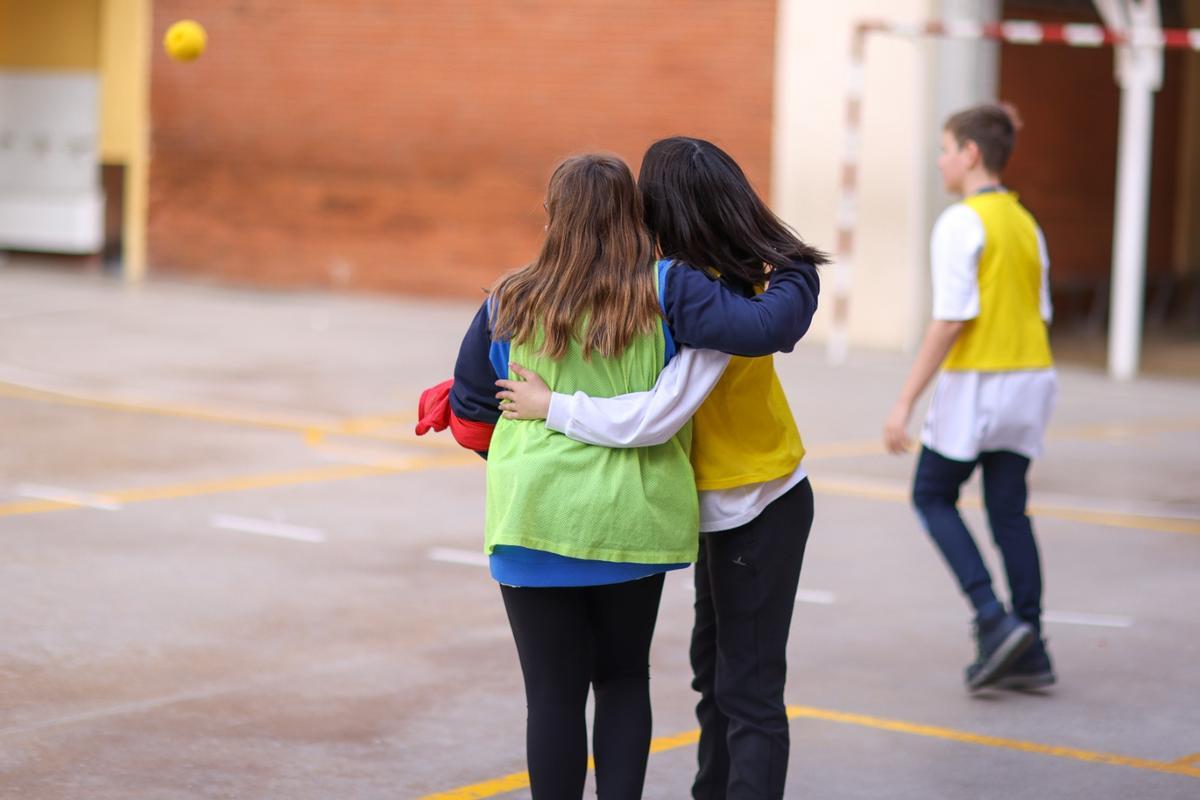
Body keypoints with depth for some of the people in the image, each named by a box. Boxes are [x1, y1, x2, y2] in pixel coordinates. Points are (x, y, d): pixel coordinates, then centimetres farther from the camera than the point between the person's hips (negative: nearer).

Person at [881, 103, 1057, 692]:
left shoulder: (961, 223, -12)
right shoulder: (1025, 223, 12)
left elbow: (951, 319, -18)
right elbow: (1039, 314, 15)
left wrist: (905, 401, -17)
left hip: (977, 380, -7)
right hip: (1030, 378, 7)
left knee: (932, 496, 8)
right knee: (1008, 511, 11)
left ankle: (994, 619, -5)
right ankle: (1029, 653, 10)